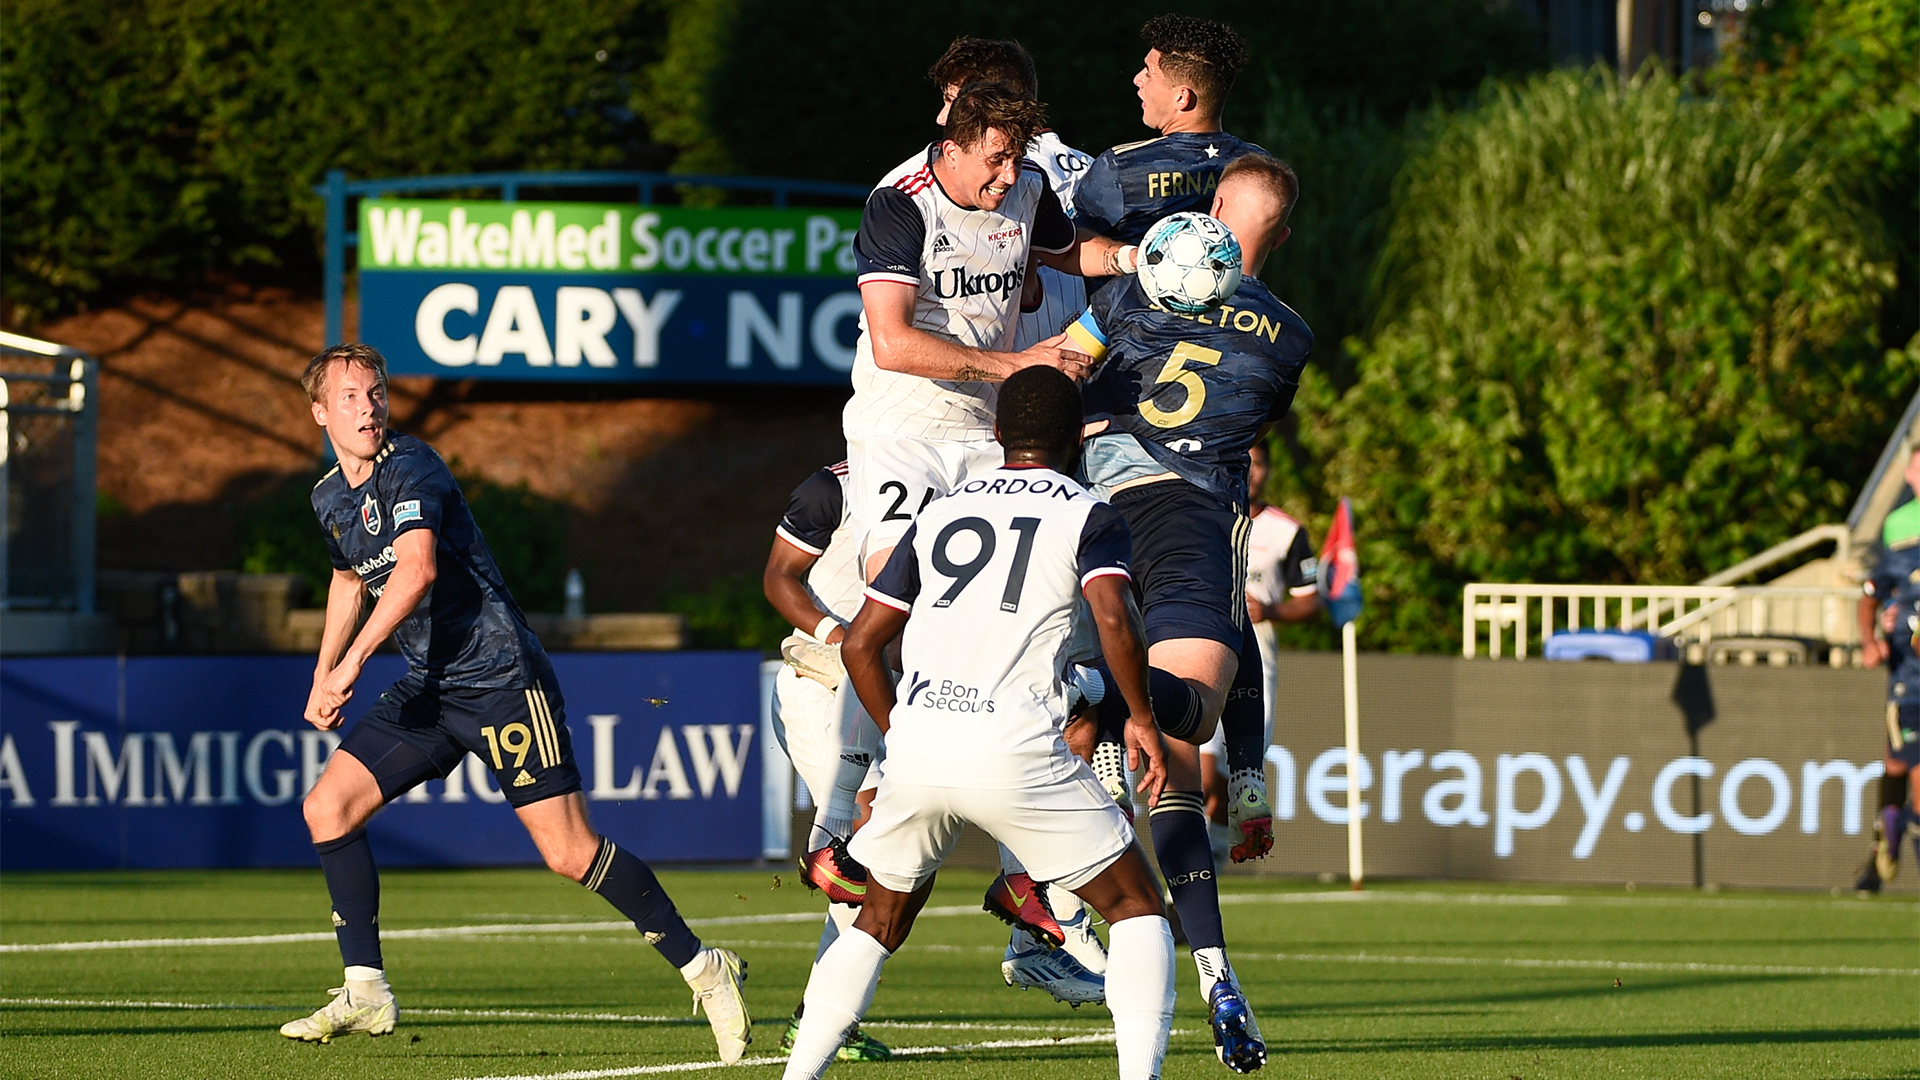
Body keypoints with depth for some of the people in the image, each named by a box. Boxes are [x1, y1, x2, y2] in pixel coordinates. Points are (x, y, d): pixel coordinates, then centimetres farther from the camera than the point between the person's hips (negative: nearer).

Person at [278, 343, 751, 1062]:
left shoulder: (410, 470, -16)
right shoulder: (330, 499, 10)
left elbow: (416, 570, -33)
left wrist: (354, 659, -36)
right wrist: (323, 677, 25)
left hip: (500, 677, -8)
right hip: (426, 689, 8)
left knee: (570, 853, -12)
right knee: (327, 807, -4)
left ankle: (704, 969, 0)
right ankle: (367, 994, 2)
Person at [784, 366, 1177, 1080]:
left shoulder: (938, 516, 22)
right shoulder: (1087, 517, 8)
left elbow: (861, 644, 21)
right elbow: (1114, 620, -10)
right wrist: (1140, 717, 4)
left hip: (916, 746, 4)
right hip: (1015, 752, -4)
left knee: (882, 923, 23)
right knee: (1136, 907, 10)